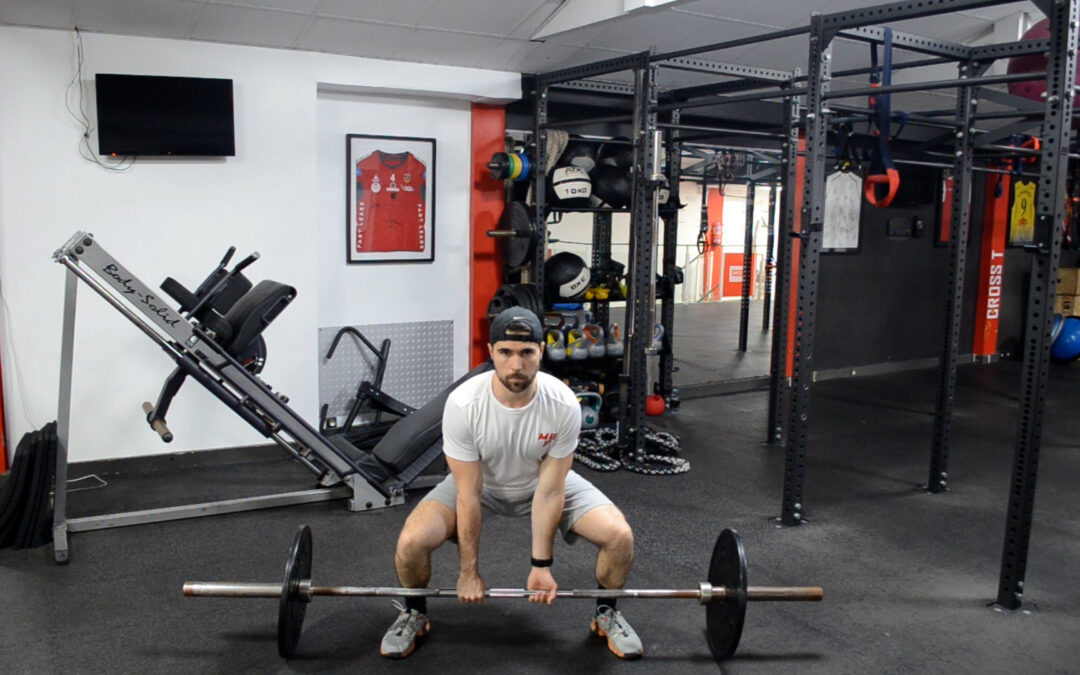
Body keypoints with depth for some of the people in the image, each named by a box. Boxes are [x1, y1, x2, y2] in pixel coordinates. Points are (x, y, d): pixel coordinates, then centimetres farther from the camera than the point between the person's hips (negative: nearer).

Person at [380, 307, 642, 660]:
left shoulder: (564, 405, -31)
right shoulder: (463, 404, -34)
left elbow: (549, 491, -22)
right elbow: (469, 493, -25)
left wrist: (541, 565, -17)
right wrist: (469, 571, -18)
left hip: (543, 483, 1)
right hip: (480, 484, 0)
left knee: (619, 536, -20)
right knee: (411, 542, -25)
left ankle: (606, 613, 10)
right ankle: (414, 613, 8)